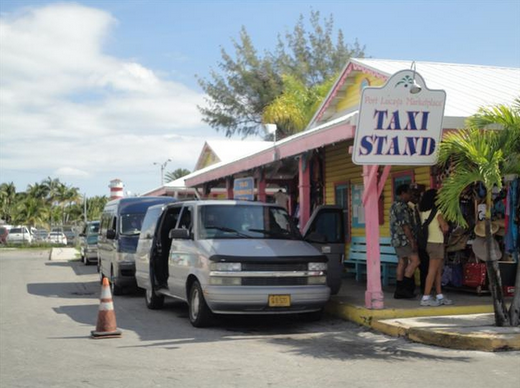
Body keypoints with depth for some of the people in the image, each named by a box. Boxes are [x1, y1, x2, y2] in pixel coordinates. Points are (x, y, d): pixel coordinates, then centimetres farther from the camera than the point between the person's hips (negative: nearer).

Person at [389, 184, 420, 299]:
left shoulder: (395, 205, 20)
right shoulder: (401, 206, -13)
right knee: (415, 260, -12)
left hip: (398, 239, 11)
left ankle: (399, 291, 11)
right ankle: (403, 287, -12)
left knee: (402, 262, 10)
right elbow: (405, 225, -20)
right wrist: (412, 240, -20)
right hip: (403, 239, -11)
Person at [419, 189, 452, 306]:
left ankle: (439, 296, 18)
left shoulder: (423, 212, 7)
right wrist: (443, 231, 8)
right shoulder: (437, 212, -11)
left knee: (438, 271, 13)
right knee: (433, 271, -6)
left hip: (428, 242, 7)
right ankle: (426, 298, -8)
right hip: (436, 243, -7)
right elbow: (445, 227, -14)